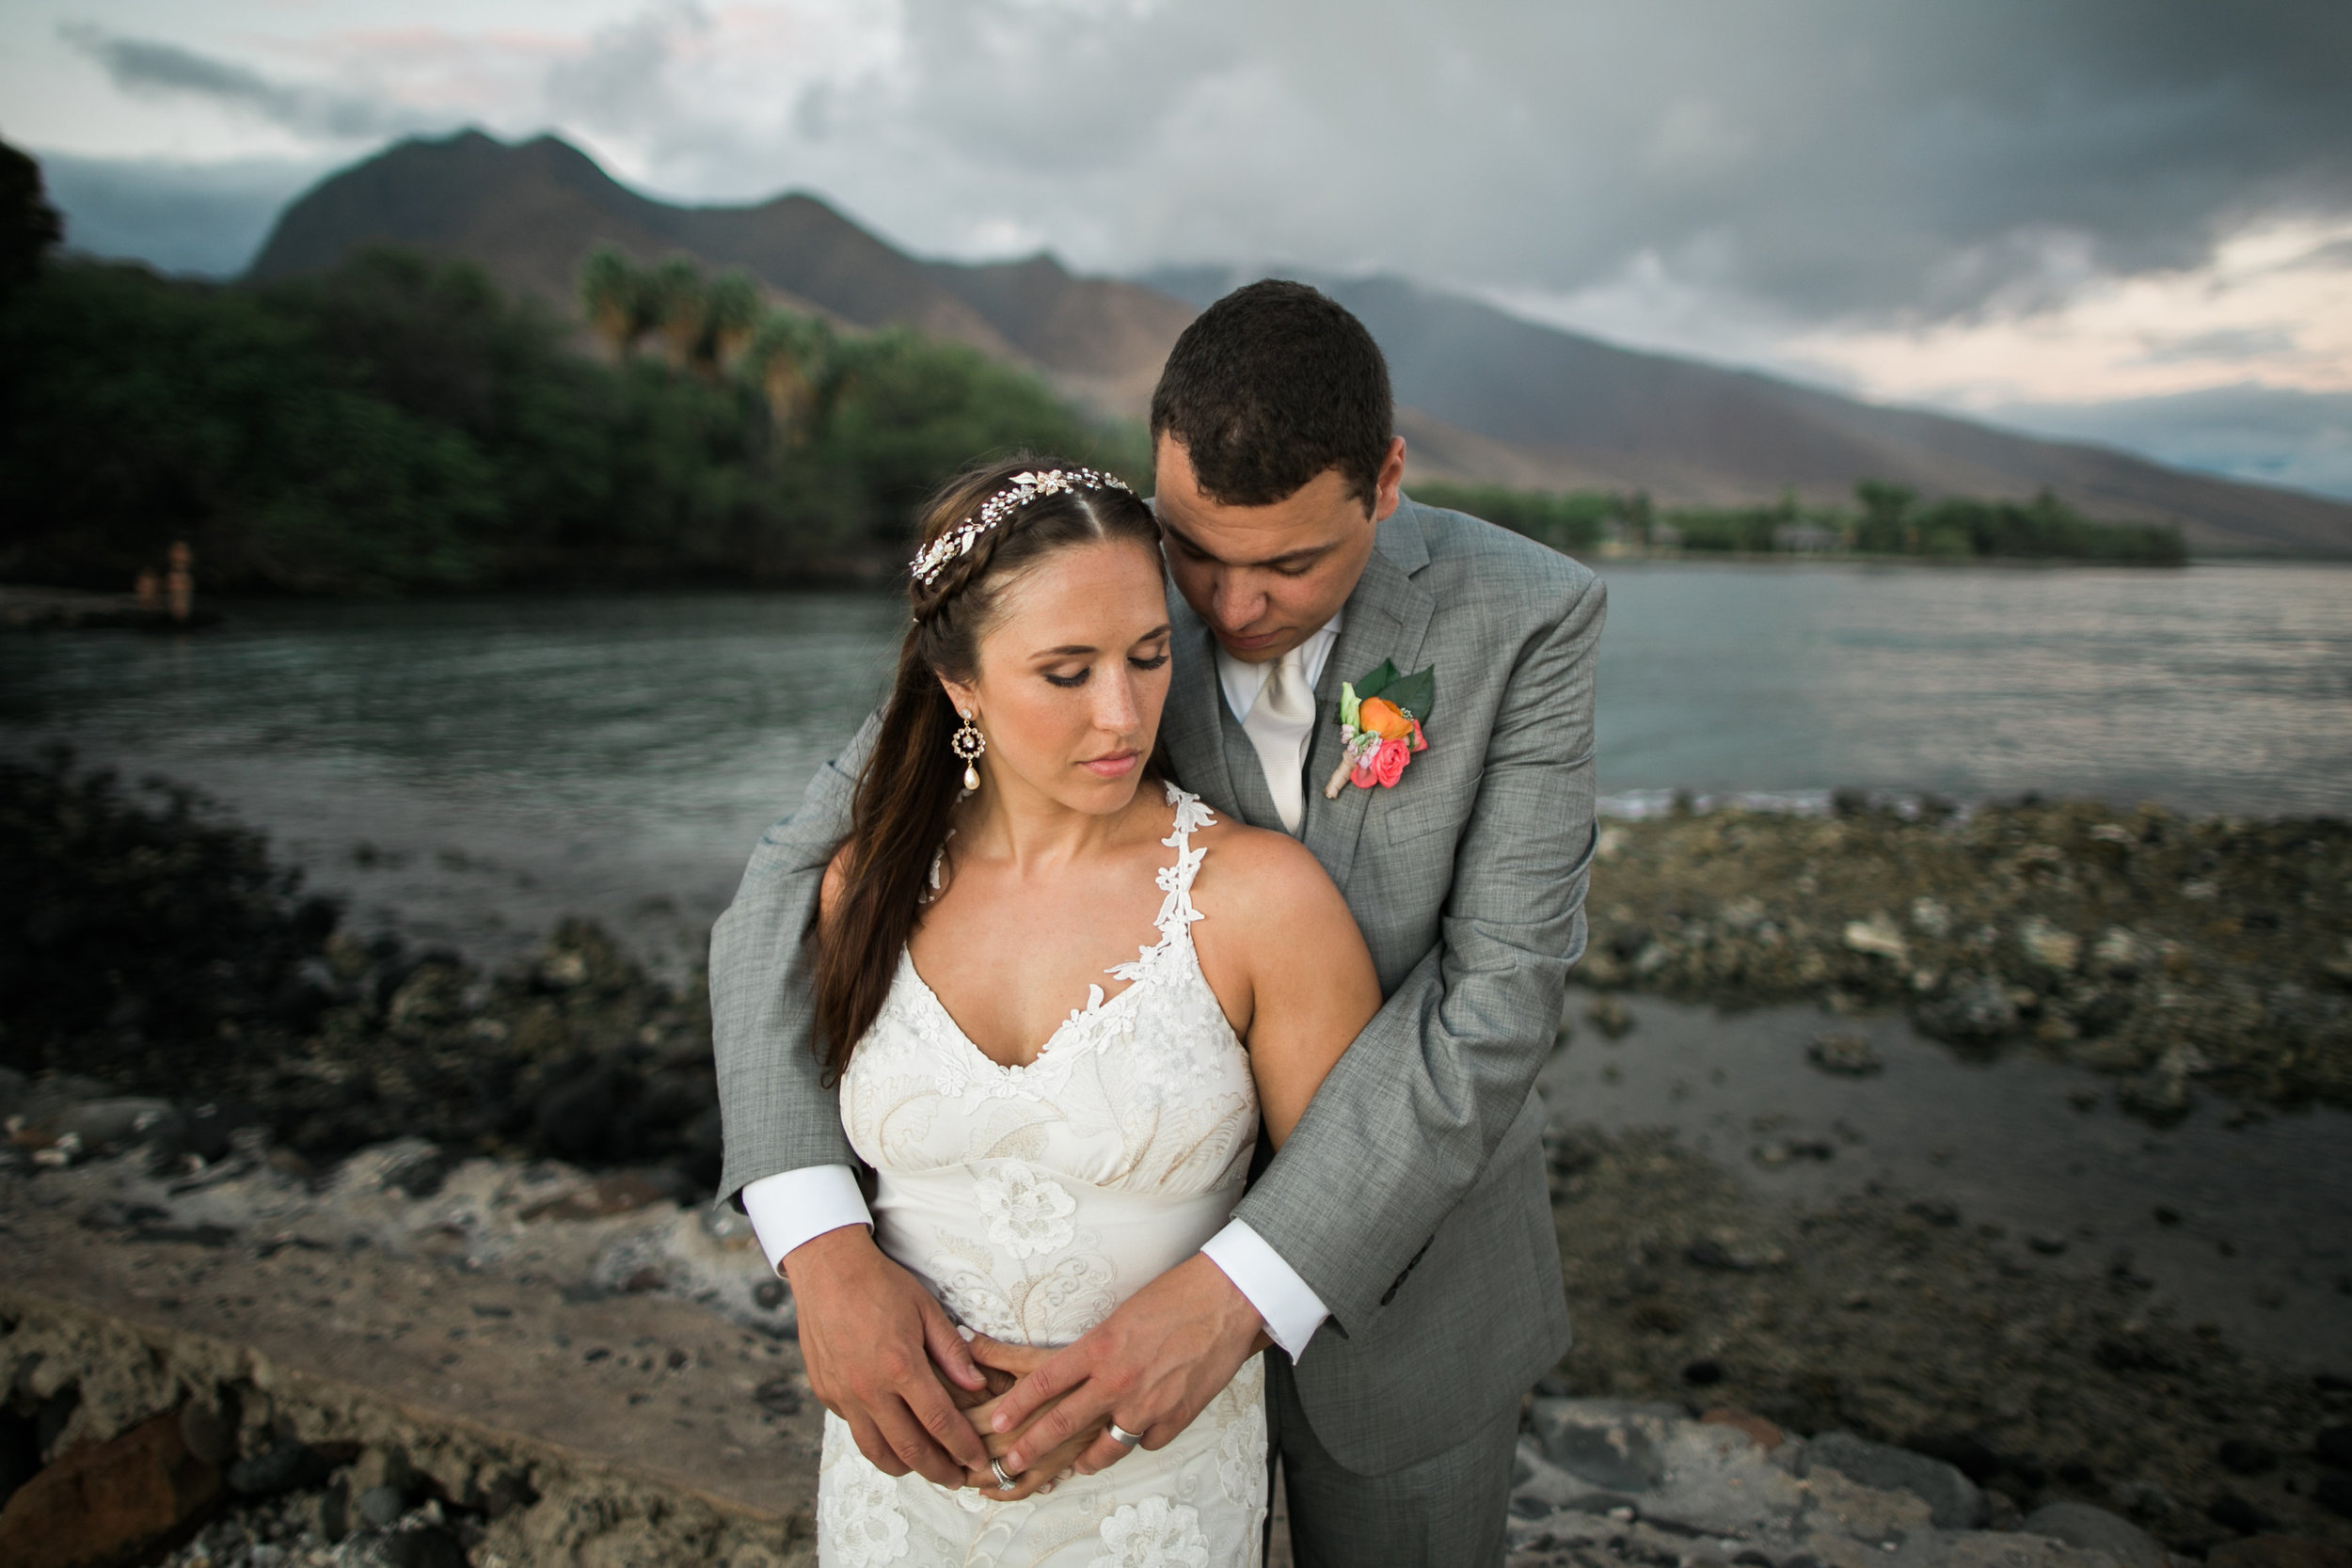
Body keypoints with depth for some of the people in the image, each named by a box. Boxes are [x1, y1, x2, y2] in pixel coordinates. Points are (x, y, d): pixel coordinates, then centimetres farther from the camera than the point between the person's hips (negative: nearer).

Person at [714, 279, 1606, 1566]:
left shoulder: (1526, 620, -22)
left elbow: (1498, 996, -27)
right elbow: (792, 896, -20)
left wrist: (1238, 1292, -36)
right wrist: (824, 1255, -35)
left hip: (1398, 1256, -1)